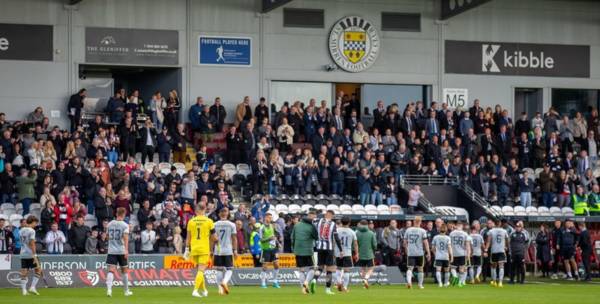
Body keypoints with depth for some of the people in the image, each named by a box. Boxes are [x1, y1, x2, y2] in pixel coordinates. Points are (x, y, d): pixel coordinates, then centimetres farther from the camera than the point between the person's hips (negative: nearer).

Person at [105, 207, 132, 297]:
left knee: (111, 270, -8)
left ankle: (109, 289, -29)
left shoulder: (110, 224, 7)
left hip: (111, 250, 2)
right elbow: (125, 237, -18)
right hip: (121, 251, -2)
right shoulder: (125, 225, -5)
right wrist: (126, 250, -26)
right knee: (124, 270, 14)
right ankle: (126, 291, 25)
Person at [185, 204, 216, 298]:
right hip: (204, 249, -3)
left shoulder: (191, 221, 2)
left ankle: (204, 290, 27)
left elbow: (188, 237, 4)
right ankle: (195, 290, -19)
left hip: (194, 249, 3)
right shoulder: (209, 221, -4)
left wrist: (187, 249, 11)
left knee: (200, 270, 19)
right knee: (201, 271, -5)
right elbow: (214, 237, 0)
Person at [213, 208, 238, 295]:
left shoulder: (215, 225, 1)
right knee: (229, 269, 6)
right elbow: (234, 238, -3)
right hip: (228, 250, -1)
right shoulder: (231, 225, -2)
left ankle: (221, 288, 4)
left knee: (219, 269, 9)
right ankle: (224, 282, -21)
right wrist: (235, 250, 3)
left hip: (218, 251, 1)